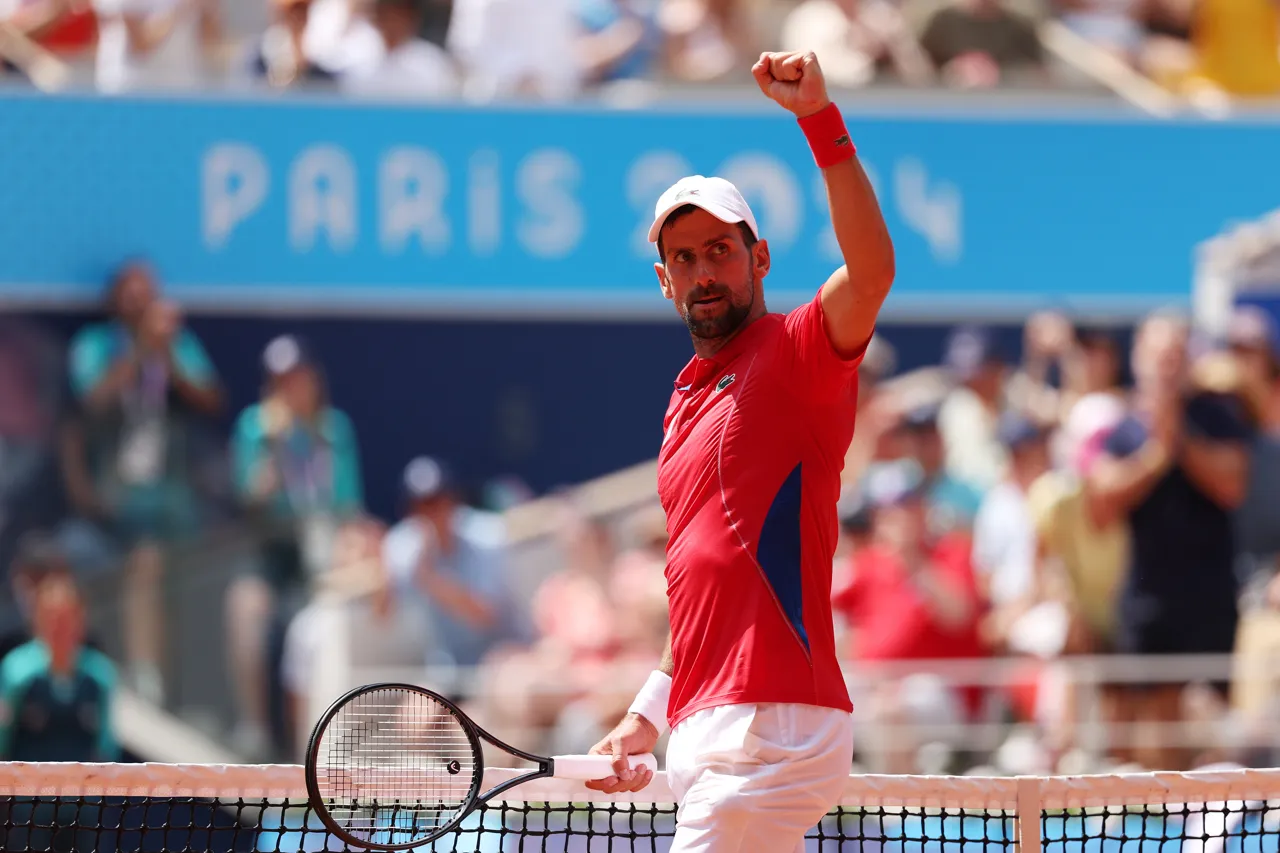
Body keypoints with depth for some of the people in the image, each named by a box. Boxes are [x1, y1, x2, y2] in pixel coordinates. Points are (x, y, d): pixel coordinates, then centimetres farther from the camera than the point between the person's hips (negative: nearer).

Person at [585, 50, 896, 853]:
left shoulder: (796, 354, -4)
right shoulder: (686, 404, 21)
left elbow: (872, 272, -26)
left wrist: (821, 119, -34)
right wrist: (648, 718, 23)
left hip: (773, 723, -9)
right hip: (710, 736, 9)